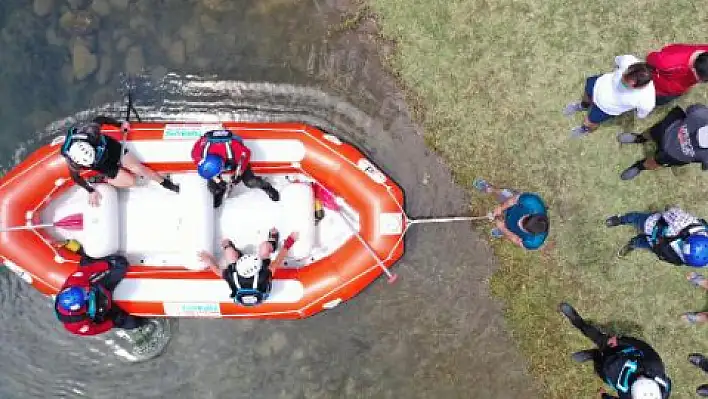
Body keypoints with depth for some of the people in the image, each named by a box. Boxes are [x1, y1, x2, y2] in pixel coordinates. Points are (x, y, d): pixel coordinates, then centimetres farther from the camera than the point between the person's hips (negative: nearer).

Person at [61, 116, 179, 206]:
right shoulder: (73, 162, -35)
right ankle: (102, 179, 14)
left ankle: (164, 182, 20)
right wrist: (91, 191, -10)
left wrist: (120, 124, -3)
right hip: (104, 165, -1)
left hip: (112, 148, 2)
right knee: (130, 181, -5)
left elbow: (100, 119, -15)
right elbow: (75, 176, -14)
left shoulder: (90, 130, -36)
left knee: (139, 169, -1)